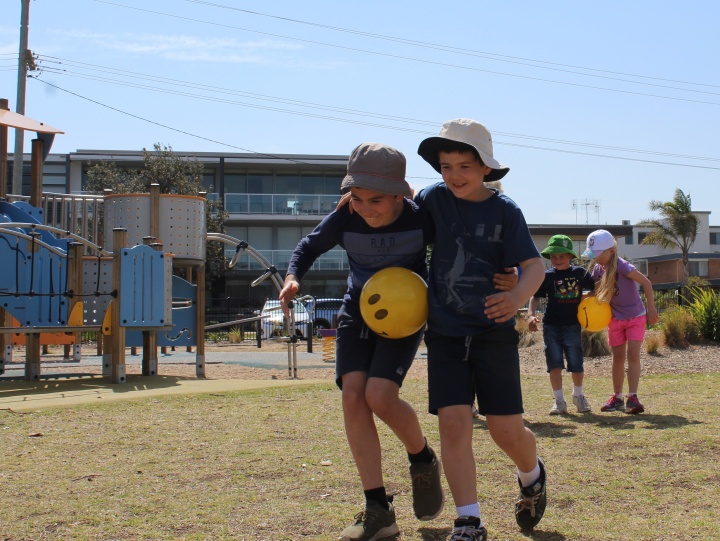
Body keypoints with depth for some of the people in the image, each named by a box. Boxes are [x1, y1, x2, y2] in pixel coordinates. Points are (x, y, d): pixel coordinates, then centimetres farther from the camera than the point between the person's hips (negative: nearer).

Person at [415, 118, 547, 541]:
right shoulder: (432, 200, 1)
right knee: (454, 423, -10)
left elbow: (534, 265, -13)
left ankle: (532, 476, 35)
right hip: (446, 334, 2)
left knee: (507, 429, 1)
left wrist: (518, 296, -34)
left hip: (494, 332, -2)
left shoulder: (505, 210, -7)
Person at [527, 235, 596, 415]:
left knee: (576, 364, 3)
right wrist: (531, 314, -18)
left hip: (573, 325, 0)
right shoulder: (548, 276, -1)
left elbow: (594, 288, 15)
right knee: (555, 364, -4)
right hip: (551, 326, 0)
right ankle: (559, 401, 5)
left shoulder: (580, 273, 1)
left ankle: (578, 395, 27)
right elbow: (535, 297, -2)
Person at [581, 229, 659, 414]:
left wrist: (651, 308, -25)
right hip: (615, 318, 6)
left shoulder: (622, 266, -24)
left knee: (633, 355, -12)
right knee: (618, 357, 9)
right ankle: (617, 397, 17)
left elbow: (646, 283, -24)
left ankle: (632, 397, -15)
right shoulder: (598, 269, -4)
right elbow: (596, 288, 13)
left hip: (636, 317, -6)